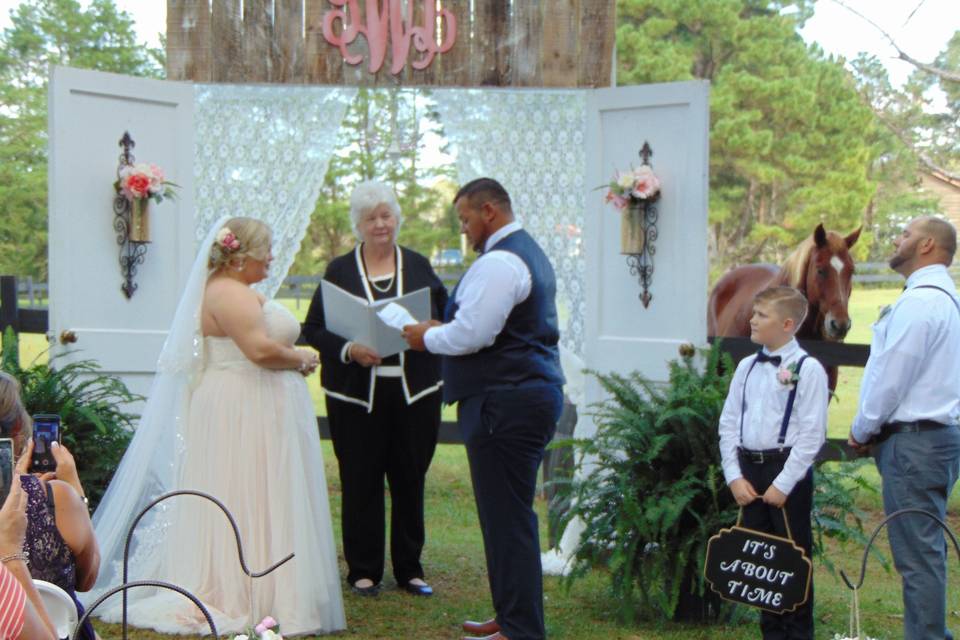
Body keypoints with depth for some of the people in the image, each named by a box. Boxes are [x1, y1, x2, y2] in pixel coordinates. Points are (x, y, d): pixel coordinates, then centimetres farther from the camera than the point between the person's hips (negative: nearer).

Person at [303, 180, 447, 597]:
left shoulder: (419, 267, 10)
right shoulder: (339, 271, 5)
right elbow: (313, 329, 1)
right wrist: (348, 350, -17)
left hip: (414, 394, 1)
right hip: (357, 397, -1)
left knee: (411, 481, 6)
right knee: (361, 484, 3)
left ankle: (409, 568, 17)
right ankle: (364, 570, 13)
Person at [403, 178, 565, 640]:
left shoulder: (499, 263, -15)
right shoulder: (529, 253, 19)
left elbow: (470, 335, -21)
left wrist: (428, 337, -3)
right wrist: (442, 331, 17)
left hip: (506, 403, -11)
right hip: (535, 391, 11)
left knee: (506, 516, -6)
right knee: (510, 513, 16)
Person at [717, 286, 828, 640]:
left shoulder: (807, 369, -9)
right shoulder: (746, 367, 9)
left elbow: (812, 434, -13)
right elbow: (728, 424, 9)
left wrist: (783, 484, -15)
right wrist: (734, 477, -1)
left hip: (788, 471, -6)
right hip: (748, 469, 6)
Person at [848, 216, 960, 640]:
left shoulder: (918, 303, -16)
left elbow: (890, 378, -17)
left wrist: (862, 430, -3)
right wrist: (873, 431, 14)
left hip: (913, 444, -11)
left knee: (917, 555, -7)